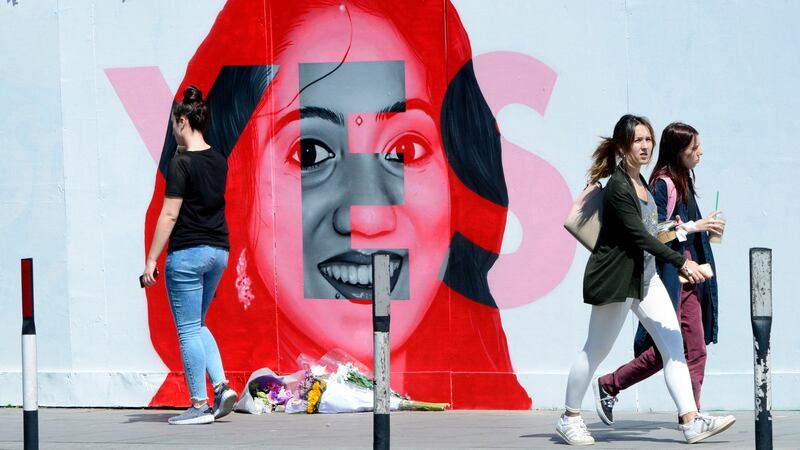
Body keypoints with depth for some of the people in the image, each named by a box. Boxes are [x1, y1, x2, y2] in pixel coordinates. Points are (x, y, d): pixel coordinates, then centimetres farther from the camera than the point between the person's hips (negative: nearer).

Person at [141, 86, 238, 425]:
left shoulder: (182, 163, -13)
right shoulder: (219, 161, 8)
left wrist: (151, 259, -11)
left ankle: (200, 406, 3)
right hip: (219, 251, 8)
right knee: (198, 325, 20)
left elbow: (170, 214, -15)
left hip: (187, 252, -7)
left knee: (188, 330, 1)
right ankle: (222, 386, 5)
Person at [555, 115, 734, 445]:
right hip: (615, 278, -9)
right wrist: (681, 263, -29)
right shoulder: (618, 187, -19)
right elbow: (639, 235, -25)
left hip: (644, 276, 9)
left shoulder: (639, 181, 10)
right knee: (596, 350, 4)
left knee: (672, 343, -3)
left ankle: (691, 421, -8)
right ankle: (569, 419, 20)